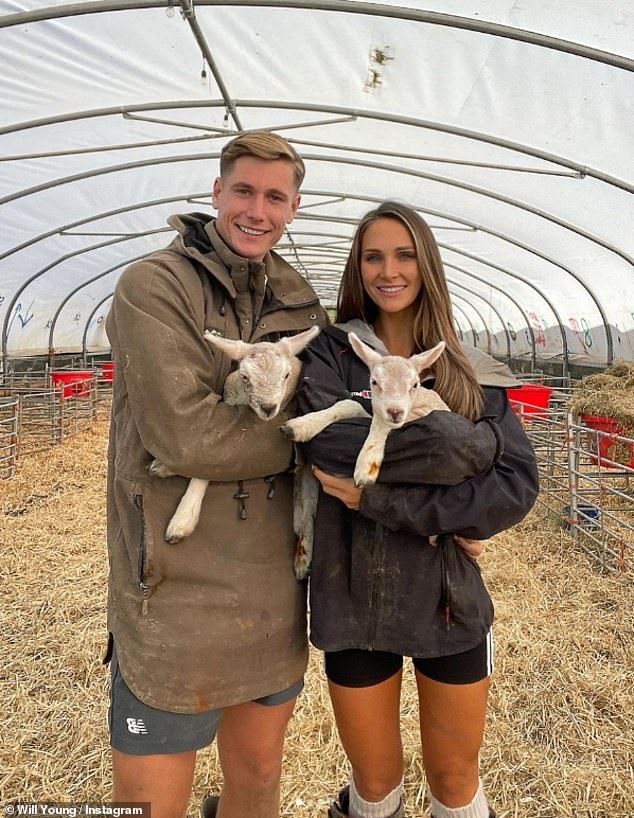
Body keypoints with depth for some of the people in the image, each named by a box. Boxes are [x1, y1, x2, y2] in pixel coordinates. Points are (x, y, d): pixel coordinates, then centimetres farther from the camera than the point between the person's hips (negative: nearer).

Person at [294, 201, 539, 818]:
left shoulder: (471, 373, 1)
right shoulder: (330, 353, -4)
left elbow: (518, 485, -11)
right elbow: (331, 446, -24)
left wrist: (381, 499, -21)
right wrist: (469, 442, -18)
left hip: (450, 598, 2)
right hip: (355, 599, -1)